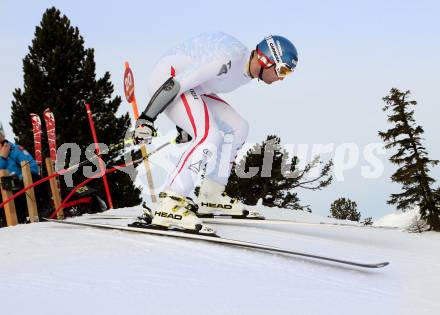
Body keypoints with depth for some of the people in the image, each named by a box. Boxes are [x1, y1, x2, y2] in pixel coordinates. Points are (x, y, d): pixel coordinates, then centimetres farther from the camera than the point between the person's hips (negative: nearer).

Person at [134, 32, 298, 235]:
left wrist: (185, 124, 27)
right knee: (210, 137, -26)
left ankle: (211, 198, 14)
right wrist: (147, 118, -27)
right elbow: (177, 83, -27)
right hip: (168, 78, -11)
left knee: (239, 128, 9)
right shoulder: (229, 59, -26)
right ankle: (169, 206, -29)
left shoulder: (248, 70, 5)